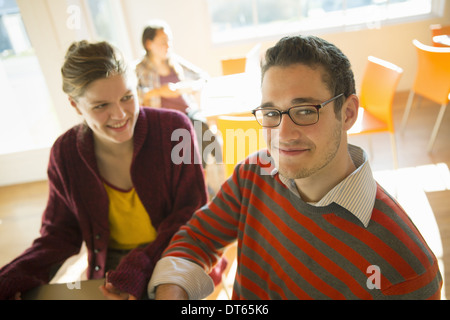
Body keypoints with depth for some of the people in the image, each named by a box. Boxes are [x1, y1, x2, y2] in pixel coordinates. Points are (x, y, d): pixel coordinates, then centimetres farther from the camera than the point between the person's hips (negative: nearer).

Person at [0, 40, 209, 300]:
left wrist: (142, 267, -21)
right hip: (109, 271, 3)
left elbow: (192, 211, -9)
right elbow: (60, 234, 5)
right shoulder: (66, 153, -4)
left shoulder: (173, 128, -12)